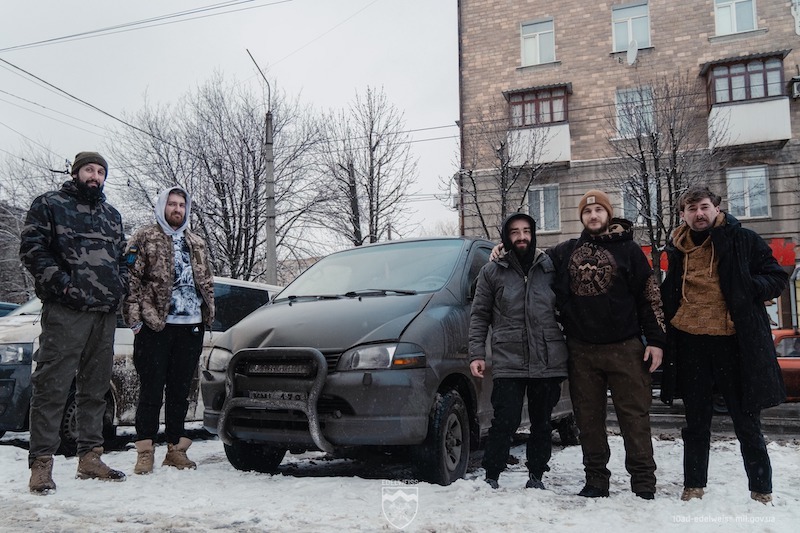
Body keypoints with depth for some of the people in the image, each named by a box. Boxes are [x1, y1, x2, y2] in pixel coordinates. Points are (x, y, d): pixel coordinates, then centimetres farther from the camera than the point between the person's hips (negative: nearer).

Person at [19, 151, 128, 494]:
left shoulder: (111, 215, 21)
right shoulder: (50, 205, 4)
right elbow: (32, 247, -5)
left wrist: (119, 287, 8)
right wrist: (60, 282, -14)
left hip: (105, 312, 6)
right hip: (65, 311, -6)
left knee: (95, 387, 10)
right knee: (52, 386, -7)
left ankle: (90, 457, 17)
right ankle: (41, 463, -2)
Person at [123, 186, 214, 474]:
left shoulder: (197, 244, 20)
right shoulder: (145, 238, 4)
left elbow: (207, 282, 21)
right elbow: (132, 278, -3)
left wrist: (208, 315, 12)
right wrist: (135, 317, -11)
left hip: (191, 326, 4)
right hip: (154, 325, -4)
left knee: (180, 391, 9)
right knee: (151, 391, 0)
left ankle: (176, 449, 16)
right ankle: (145, 451, 8)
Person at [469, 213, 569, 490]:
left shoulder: (550, 267, 10)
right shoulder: (492, 272, 7)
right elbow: (479, 316, 7)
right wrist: (476, 354, -2)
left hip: (548, 362, 2)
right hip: (508, 362, -2)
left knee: (542, 423, 11)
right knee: (505, 422, -6)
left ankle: (536, 476, 26)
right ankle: (491, 476, 8)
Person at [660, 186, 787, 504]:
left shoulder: (743, 240, 0)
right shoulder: (678, 248, 11)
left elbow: (777, 278, 0)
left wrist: (745, 288, -17)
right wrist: (664, 338, 9)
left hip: (734, 342, -3)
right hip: (689, 343, 4)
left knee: (747, 422, 7)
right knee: (696, 424, 13)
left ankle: (762, 492, 20)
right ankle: (693, 488, 25)